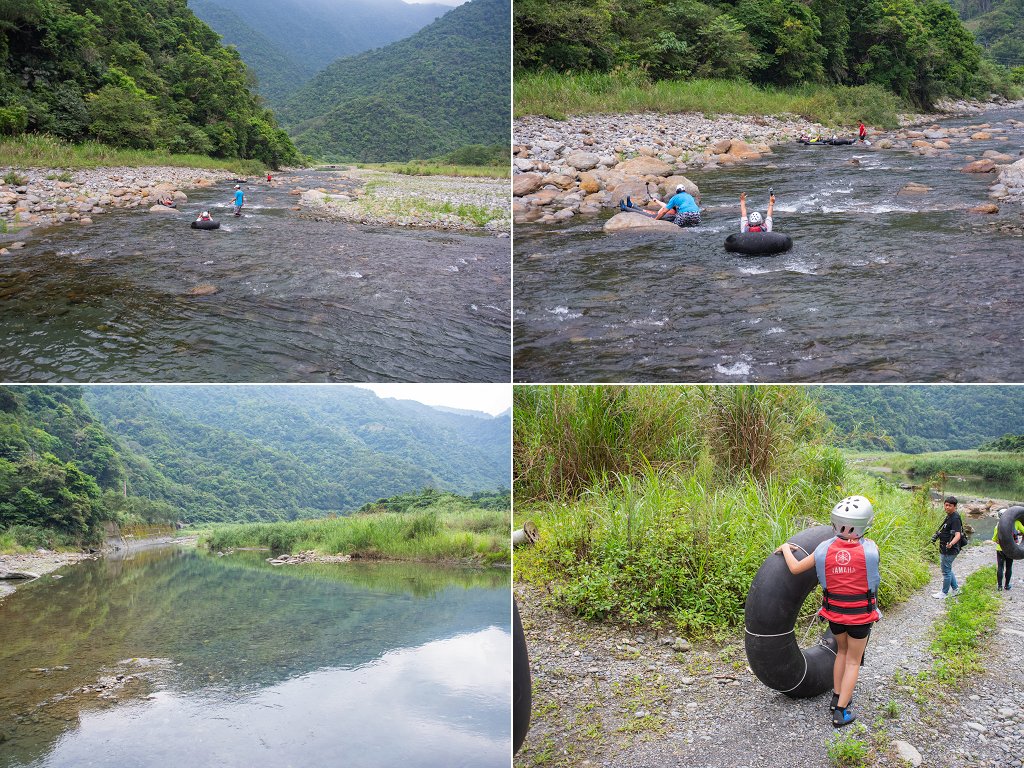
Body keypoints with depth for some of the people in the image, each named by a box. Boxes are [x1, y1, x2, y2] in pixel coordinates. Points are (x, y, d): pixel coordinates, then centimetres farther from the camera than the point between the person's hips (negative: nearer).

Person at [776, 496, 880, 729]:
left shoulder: (824, 549, -15)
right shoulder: (869, 549, -20)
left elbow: (795, 568, -8)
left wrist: (785, 548, 9)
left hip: (834, 612, 3)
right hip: (860, 615, -3)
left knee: (842, 651, 28)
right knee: (853, 661, 12)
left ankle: (837, 697, 35)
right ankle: (841, 713, 10)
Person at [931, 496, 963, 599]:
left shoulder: (955, 518, -20)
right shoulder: (949, 516, 11)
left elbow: (957, 535, -30)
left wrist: (951, 543, -46)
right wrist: (937, 535, 21)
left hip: (949, 551, -10)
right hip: (945, 549, 10)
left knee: (946, 571, 2)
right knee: (948, 570, 21)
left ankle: (944, 593, 14)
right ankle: (956, 589, 33)